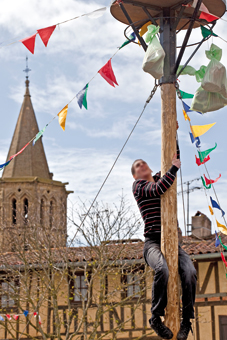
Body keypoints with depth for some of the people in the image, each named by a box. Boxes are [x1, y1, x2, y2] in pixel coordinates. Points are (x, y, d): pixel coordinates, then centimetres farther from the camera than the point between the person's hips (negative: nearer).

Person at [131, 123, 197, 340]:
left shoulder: (159, 178, 24)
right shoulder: (139, 185, 8)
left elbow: (174, 159, 28)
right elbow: (158, 190, -11)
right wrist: (174, 168, -4)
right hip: (153, 243, -5)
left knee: (189, 272, -25)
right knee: (163, 269, -36)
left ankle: (186, 320, -13)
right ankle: (156, 317, -19)